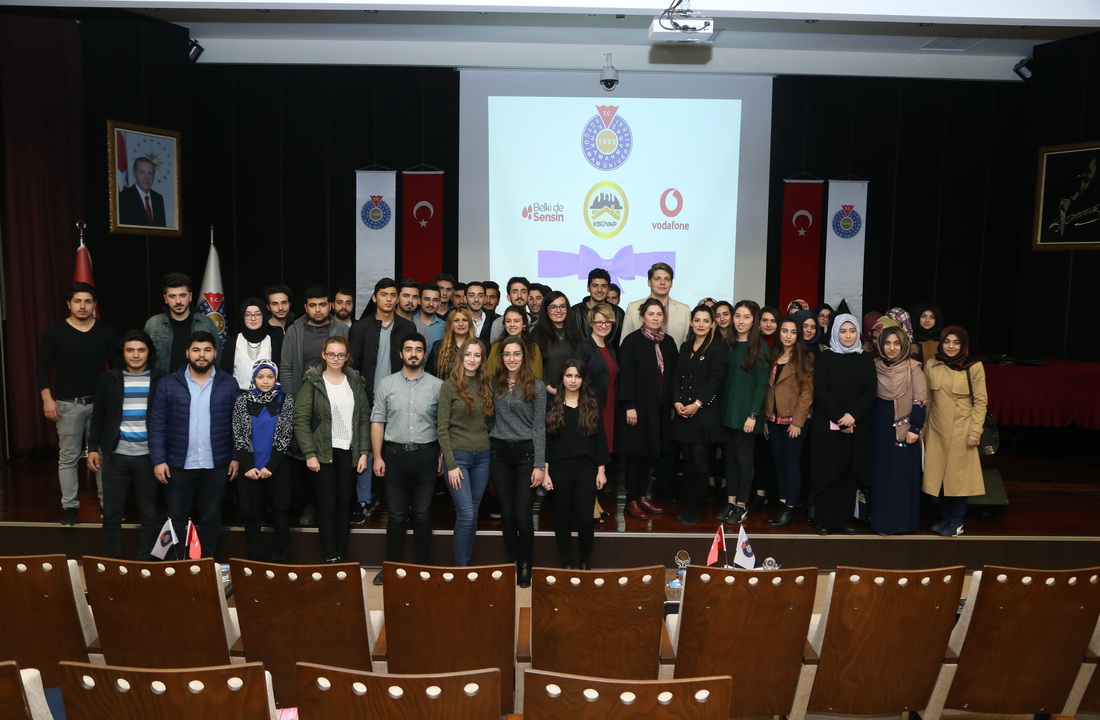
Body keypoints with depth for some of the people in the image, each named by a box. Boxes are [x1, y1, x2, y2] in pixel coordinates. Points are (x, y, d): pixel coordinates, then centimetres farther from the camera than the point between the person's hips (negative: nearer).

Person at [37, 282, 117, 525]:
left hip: (101, 402, 1)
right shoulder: (55, 332, -1)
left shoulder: (106, 331, 3)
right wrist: (47, 398, -10)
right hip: (68, 404, -1)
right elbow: (42, 367, 0)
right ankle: (69, 506, 13)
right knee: (68, 457, 4)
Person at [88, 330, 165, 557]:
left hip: (148, 456, -1)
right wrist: (93, 447, 4)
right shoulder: (109, 379, 3)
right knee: (112, 513, 8)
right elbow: (98, 416, 9)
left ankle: (145, 562, 17)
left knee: (149, 513, 6)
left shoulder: (160, 380, -1)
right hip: (115, 455, 1)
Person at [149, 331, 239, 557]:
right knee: (176, 519, 9)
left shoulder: (229, 384, 1)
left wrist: (237, 457, -3)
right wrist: (158, 460, -7)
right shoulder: (168, 384, -1)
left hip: (216, 466, 0)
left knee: (211, 519, 11)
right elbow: (157, 424, -1)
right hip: (178, 465, 0)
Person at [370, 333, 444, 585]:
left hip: (426, 454, -1)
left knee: (422, 514, 8)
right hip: (395, 453, 1)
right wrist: (377, 457, -1)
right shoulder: (387, 384, 4)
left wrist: (443, 455, -4)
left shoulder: (437, 385, 1)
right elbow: (377, 422, 4)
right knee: (397, 514, 8)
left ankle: (424, 566, 19)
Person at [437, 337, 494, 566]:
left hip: (482, 456, 5)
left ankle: (467, 563, 21)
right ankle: (460, 567, 6)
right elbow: (442, 428, -8)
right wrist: (451, 464, -12)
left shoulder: (486, 385, 9)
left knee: (473, 514, 9)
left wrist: (491, 450, 3)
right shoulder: (450, 385, -6)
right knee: (466, 515, -8)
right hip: (458, 455, -5)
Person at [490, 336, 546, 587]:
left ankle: (525, 565, 16)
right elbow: (490, 418, 11)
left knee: (523, 514, -4)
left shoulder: (536, 386, -2)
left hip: (526, 453, -3)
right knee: (506, 513, 8)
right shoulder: (494, 384, 6)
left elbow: (539, 427, -4)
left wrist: (539, 465, -8)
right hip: (499, 453, 3)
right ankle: (512, 561, 24)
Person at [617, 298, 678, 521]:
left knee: (650, 453, 10)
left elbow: (672, 375, 12)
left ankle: (642, 496, 22)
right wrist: (629, 406, -16)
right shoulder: (632, 341, -7)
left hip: (660, 408, 5)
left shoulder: (668, 342, 9)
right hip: (638, 405, -5)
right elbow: (625, 375, -11)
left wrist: (673, 403, 8)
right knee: (636, 453, 0)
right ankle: (631, 500, 9)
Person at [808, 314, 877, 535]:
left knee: (850, 473, 3)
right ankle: (824, 521, 6)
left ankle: (845, 520, 11)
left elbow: (871, 391, 2)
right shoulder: (825, 358, 2)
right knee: (827, 471, -1)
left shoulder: (866, 359, 10)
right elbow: (820, 391, -6)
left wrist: (853, 415, -11)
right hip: (828, 424, -2)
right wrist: (839, 418, -12)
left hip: (857, 426, 3)